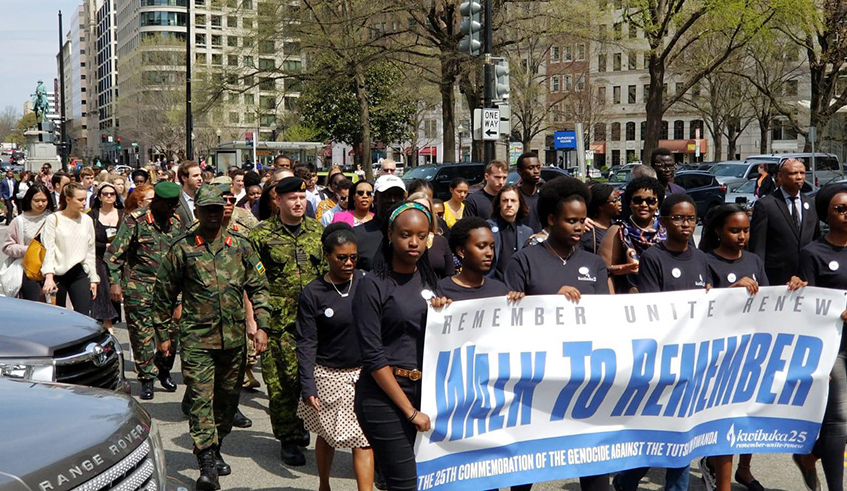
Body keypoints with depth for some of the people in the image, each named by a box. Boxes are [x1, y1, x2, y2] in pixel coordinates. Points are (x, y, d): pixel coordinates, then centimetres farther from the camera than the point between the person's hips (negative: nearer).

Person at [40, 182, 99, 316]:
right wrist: (48, 276, -25)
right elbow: (48, 250, -12)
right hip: (57, 274, -2)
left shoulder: (87, 220, 7)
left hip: (80, 274, 3)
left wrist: (93, 278, 11)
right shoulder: (53, 220, -5)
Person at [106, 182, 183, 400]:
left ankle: (163, 369, 25)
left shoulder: (175, 221, 9)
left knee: (172, 330, 3)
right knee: (142, 334, 0)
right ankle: (147, 378, 12)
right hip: (139, 288, -4)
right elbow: (114, 253, -6)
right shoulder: (135, 220, -7)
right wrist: (114, 282, -11)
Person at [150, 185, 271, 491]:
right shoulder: (182, 248, -1)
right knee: (201, 398, -9)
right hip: (197, 338, -3)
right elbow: (163, 294, 6)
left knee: (228, 397, 12)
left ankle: (216, 449, 31)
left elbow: (258, 288, 9)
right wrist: (163, 334, 7)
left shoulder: (240, 245, 6)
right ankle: (207, 464, -9)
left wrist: (261, 326, 0)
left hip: (234, 337, 3)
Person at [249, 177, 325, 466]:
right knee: (281, 380, -1)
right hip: (278, 321, -3)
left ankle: (300, 423, 32)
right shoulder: (262, 235, -2)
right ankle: (288, 439, 11)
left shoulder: (317, 231, 10)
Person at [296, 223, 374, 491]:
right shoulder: (313, 293, -7)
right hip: (329, 376, -1)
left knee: (363, 440, -2)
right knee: (327, 435, 16)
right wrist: (307, 386, -14)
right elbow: (306, 343, -8)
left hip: (363, 373, 1)